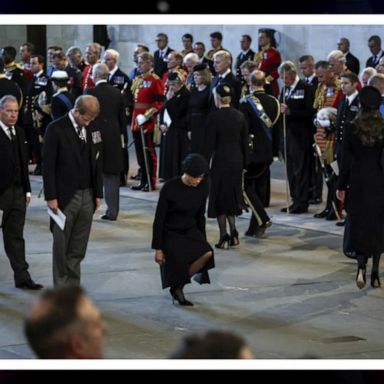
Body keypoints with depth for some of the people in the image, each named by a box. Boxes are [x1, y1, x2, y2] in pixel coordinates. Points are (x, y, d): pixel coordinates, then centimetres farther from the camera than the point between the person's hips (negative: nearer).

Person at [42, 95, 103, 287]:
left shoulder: (92, 129, 8)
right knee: (61, 247, 1)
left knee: (78, 249, 7)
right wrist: (51, 197, -11)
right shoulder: (56, 129, -7)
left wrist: (97, 193, 11)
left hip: (87, 197, 4)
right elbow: (48, 165, -8)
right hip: (65, 197, -4)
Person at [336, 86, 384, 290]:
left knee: (357, 223, 9)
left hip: (357, 182, 0)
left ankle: (361, 266, -11)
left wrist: (341, 186, 2)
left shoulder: (351, 128, -8)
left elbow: (346, 160, -6)